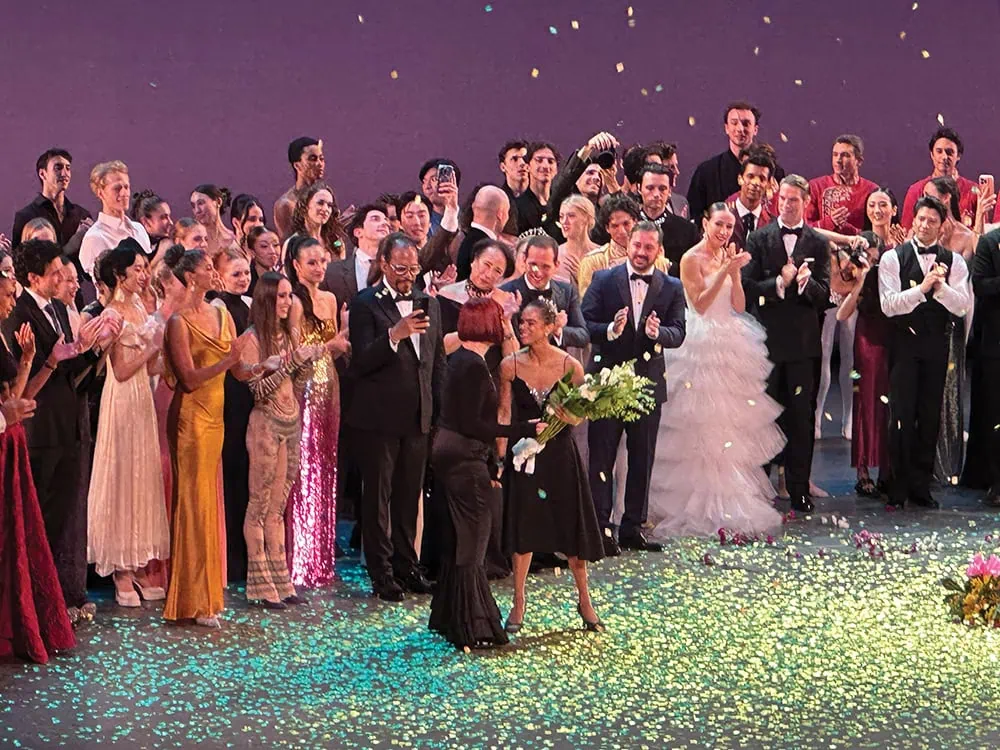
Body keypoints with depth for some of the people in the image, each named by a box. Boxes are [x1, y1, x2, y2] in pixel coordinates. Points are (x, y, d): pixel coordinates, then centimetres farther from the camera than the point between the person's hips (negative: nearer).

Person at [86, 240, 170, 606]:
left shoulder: (138, 307, 10)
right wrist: (152, 348, -13)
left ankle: (139, 565, 16)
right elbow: (121, 370, -16)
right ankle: (122, 571, 4)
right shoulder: (113, 313, -13)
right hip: (123, 401, -8)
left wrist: (156, 347, 0)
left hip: (142, 398, 8)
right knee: (122, 478, -2)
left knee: (143, 478, 9)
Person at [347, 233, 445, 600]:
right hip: (379, 417, -5)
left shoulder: (428, 303, 11)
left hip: (418, 418, 5)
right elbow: (361, 362, -16)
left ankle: (406, 565, 21)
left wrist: (437, 407, 10)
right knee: (378, 496, 2)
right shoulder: (366, 304, -7)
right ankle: (381, 572, 8)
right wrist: (394, 335, -29)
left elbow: (438, 360, 18)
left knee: (409, 495, 12)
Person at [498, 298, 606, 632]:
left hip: (560, 454, -1)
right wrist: (500, 459, -7)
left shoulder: (570, 366, -9)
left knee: (572, 527, 7)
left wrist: (562, 414, -26)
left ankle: (584, 600, 24)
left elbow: (578, 417, -4)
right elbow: (504, 415, -2)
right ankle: (519, 603, 17)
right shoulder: (510, 365, -6)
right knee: (523, 528, 5)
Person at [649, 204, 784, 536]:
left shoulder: (727, 257, 12)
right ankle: (703, 505, -1)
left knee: (733, 422, 6)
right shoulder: (692, 259, -7)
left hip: (731, 347, 7)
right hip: (703, 346, -7)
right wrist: (724, 271, -20)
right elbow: (700, 304, -15)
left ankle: (733, 498, 14)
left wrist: (735, 272, -7)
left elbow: (739, 306, 7)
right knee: (703, 425, -7)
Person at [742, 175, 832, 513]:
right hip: (766, 339, 0)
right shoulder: (759, 239, 4)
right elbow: (748, 287, -3)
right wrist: (779, 282, -17)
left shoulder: (818, 243, 5)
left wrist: (805, 282, -21)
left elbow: (824, 296, -1)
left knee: (801, 418, 2)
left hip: (803, 342, 0)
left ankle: (799, 489, 8)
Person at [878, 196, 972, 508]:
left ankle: (921, 486, 16)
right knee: (902, 415, -4)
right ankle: (899, 487, 3)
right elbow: (889, 305, -9)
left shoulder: (953, 261, 6)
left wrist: (941, 287, -20)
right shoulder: (893, 258, 0)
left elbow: (962, 306, -3)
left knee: (930, 416, 7)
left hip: (937, 342, 3)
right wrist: (922, 288, -20)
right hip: (904, 342, -2)